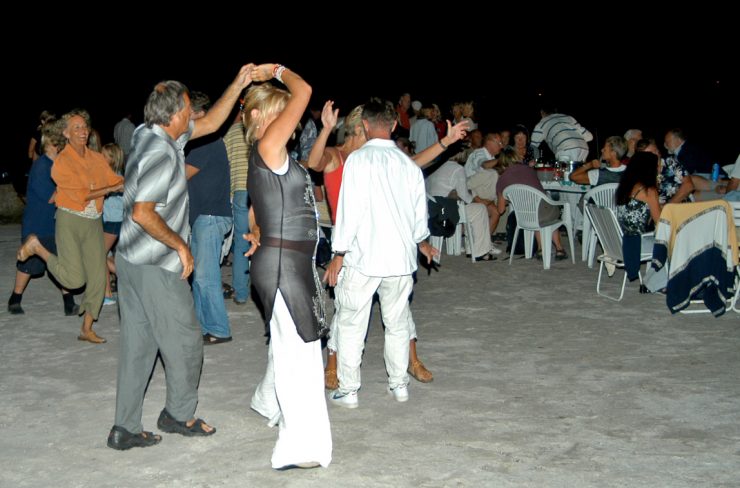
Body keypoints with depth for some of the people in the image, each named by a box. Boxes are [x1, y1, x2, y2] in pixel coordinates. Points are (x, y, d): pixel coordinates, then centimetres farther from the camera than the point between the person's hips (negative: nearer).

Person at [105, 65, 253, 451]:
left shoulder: (147, 134, 8)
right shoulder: (161, 154, -20)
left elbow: (210, 123, 18)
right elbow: (143, 214, -26)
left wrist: (238, 85, 14)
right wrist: (180, 245, -14)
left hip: (131, 260, 9)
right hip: (156, 268, -9)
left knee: (137, 345, 12)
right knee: (184, 341, 8)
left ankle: (125, 429, 17)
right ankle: (179, 414, 24)